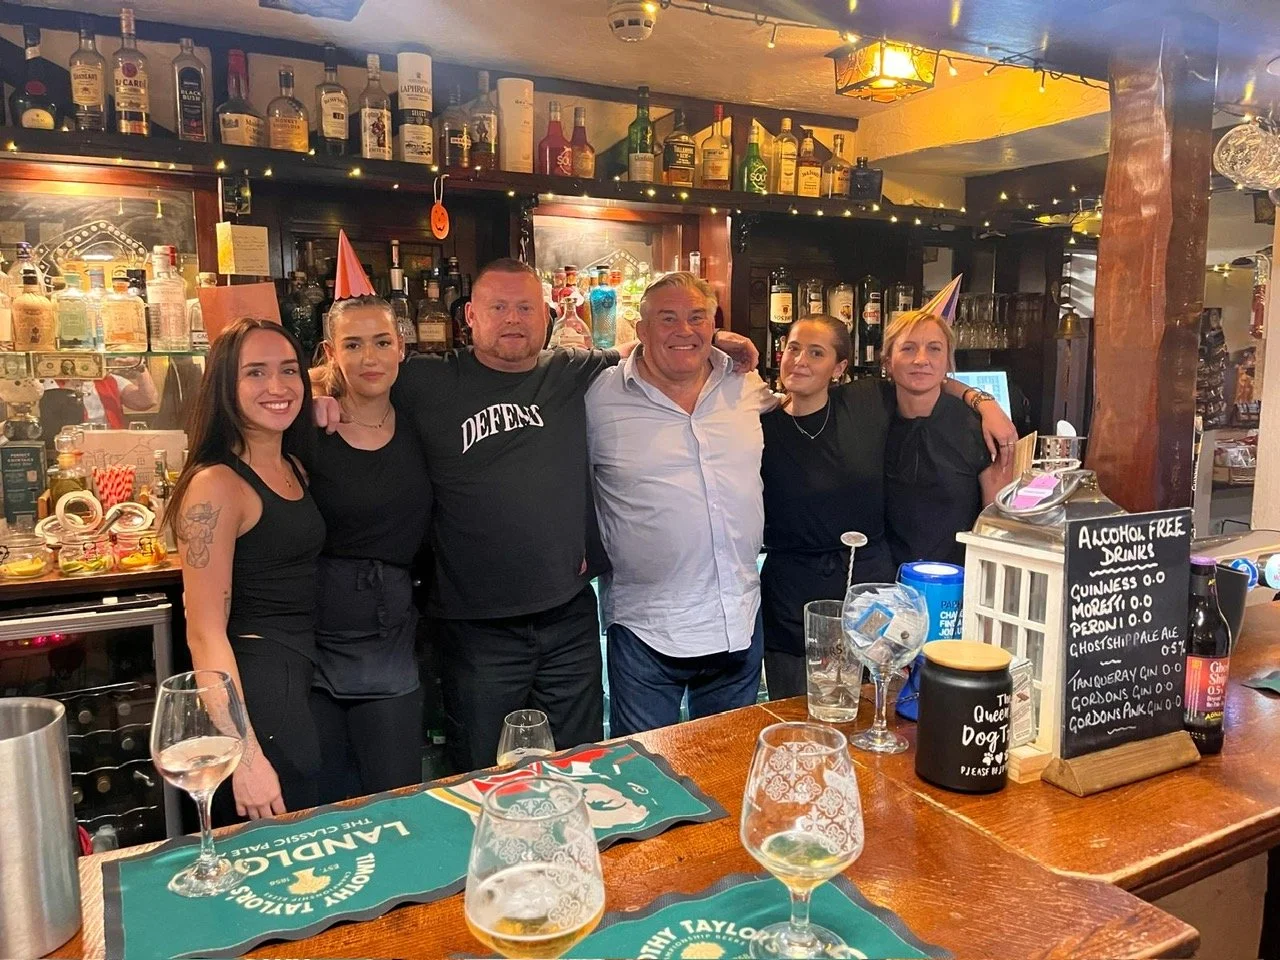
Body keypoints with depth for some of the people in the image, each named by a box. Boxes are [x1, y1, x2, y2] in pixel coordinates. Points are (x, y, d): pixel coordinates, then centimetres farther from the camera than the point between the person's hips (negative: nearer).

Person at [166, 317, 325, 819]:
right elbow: (205, 634, -18)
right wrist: (245, 755, -21)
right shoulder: (216, 485, -16)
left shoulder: (296, 471, 10)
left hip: (309, 677, 9)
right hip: (257, 688, -9)